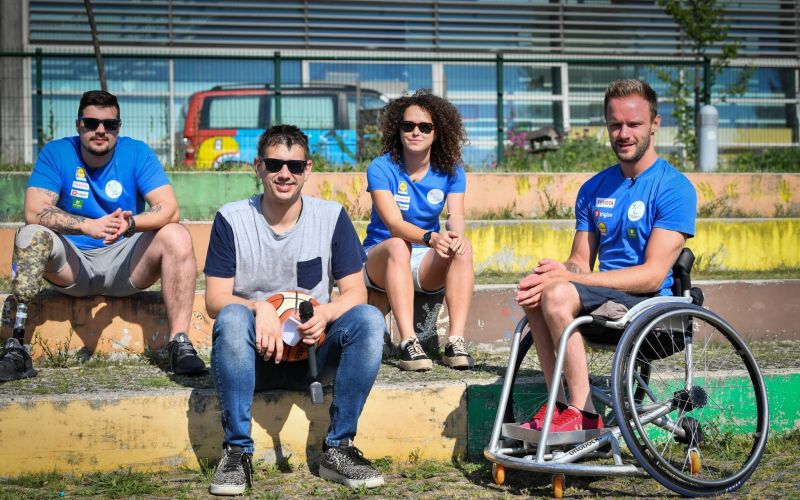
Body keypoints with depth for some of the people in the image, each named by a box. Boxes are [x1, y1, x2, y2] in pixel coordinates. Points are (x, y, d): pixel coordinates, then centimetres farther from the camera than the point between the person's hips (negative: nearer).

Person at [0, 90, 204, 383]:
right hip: (71, 267, 0)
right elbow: (34, 212, -18)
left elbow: (169, 209, -14)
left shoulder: (137, 153, -3)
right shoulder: (56, 153, -5)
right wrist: (88, 226, -34)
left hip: (125, 266, 0)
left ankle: (179, 342, -27)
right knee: (31, 236, -28)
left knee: (176, 237, -24)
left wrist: (131, 223, -36)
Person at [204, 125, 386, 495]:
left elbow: (355, 293, -1)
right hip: (255, 354, -1)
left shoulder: (332, 217, 1)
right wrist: (259, 308, -28)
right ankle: (237, 451, -25)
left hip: (313, 351, 2)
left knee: (369, 319, -25)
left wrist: (325, 314, -24)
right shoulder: (232, 220, -3)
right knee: (232, 318, -33)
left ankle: (337, 448, -18)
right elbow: (215, 300, -7)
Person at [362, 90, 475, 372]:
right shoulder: (381, 169, -10)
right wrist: (431, 237, -42)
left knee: (463, 249, -27)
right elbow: (393, 223, -23)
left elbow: (456, 216, -11)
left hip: (428, 265, 3)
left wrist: (455, 234, -37)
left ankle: (456, 342, -34)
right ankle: (408, 343, -45)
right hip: (380, 259, -3)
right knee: (398, 245, -36)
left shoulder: (451, 171, 2)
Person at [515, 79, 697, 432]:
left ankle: (582, 413, -20)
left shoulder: (675, 188, -8)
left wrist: (570, 279, -21)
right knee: (534, 290, -19)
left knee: (559, 295, -28)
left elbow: (652, 276, -16)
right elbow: (581, 262, 12)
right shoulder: (594, 189, 14)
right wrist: (562, 273, -15)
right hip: (608, 302, 7)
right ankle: (558, 404, -16)